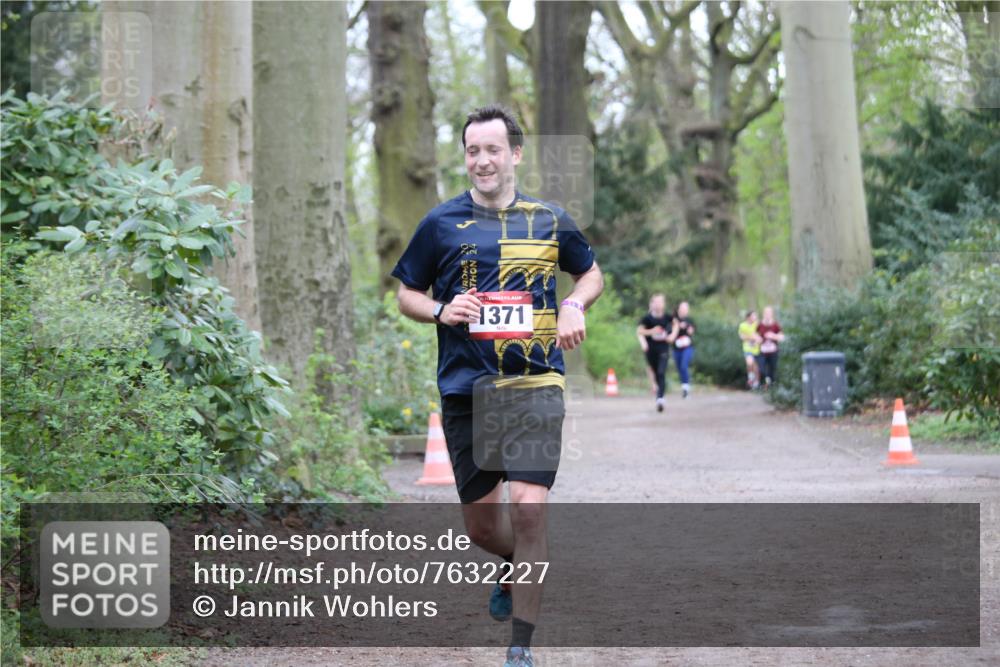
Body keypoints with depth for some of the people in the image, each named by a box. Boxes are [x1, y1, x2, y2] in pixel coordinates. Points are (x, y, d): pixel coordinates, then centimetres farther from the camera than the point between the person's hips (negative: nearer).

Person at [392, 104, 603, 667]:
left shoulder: (550, 221, 6)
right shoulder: (441, 223, 4)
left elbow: (591, 273, 22)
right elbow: (407, 293, 13)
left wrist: (574, 305, 1)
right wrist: (441, 311, -8)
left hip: (536, 386, -1)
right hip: (465, 389, 1)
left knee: (529, 510, -14)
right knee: (481, 524, 7)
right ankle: (517, 567, 42)